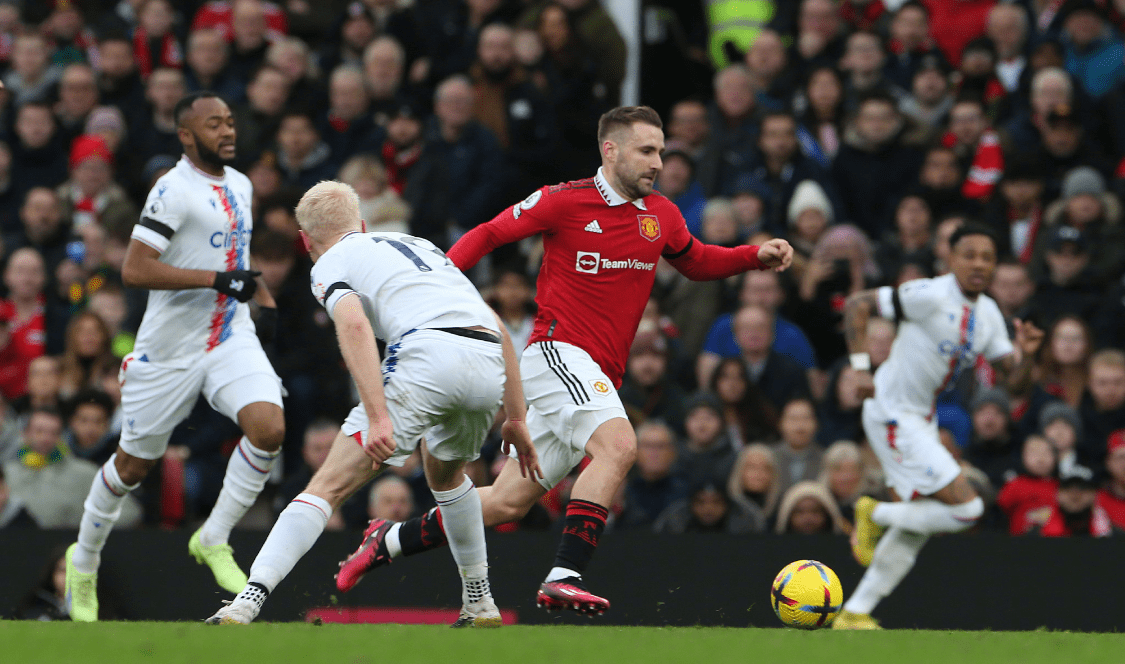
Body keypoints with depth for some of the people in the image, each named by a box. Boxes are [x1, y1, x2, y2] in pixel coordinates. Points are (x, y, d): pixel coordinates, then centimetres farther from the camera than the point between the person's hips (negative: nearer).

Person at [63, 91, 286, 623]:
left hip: (232, 337, 6)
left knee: (269, 427, -20)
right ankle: (84, 561, 31)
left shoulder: (240, 186, 10)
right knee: (134, 463, 7)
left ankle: (213, 539, -3)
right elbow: (134, 270, -24)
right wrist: (216, 278, -25)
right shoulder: (174, 190, -16)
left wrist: (262, 295, 18)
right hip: (170, 349, -6)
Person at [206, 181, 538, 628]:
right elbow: (497, 326, 29)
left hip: (426, 354, -6)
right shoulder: (417, 244, 35)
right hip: (489, 365, 6)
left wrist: (378, 417, -16)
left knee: (329, 486, -3)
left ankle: (248, 600, -14)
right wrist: (515, 419, 29)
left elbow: (354, 324, -8)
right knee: (445, 472, 35)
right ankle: (480, 603, 38)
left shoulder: (331, 264, 16)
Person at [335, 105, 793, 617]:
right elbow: (489, 234, 3)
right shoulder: (565, 202, -7)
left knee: (509, 501, 9)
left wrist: (757, 256, 11)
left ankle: (389, 541, 25)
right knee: (618, 444, -31)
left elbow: (696, 263, 27)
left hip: (598, 377, 7)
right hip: (558, 352, -7)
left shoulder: (661, 216, 10)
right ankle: (563, 578, -34)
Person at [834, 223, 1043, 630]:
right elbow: (857, 305, -14)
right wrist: (861, 367, -20)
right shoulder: (931, 296, -18)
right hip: (892, 415, -9)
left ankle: (853, 615, 20)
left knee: (915, 528, 12)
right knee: (966, 508, -15)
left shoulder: (987, 314, 6)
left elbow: (1014, 380, 8)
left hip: (922, 420, 9)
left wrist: (1026, 354, -13)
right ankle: (876, 515, 4)